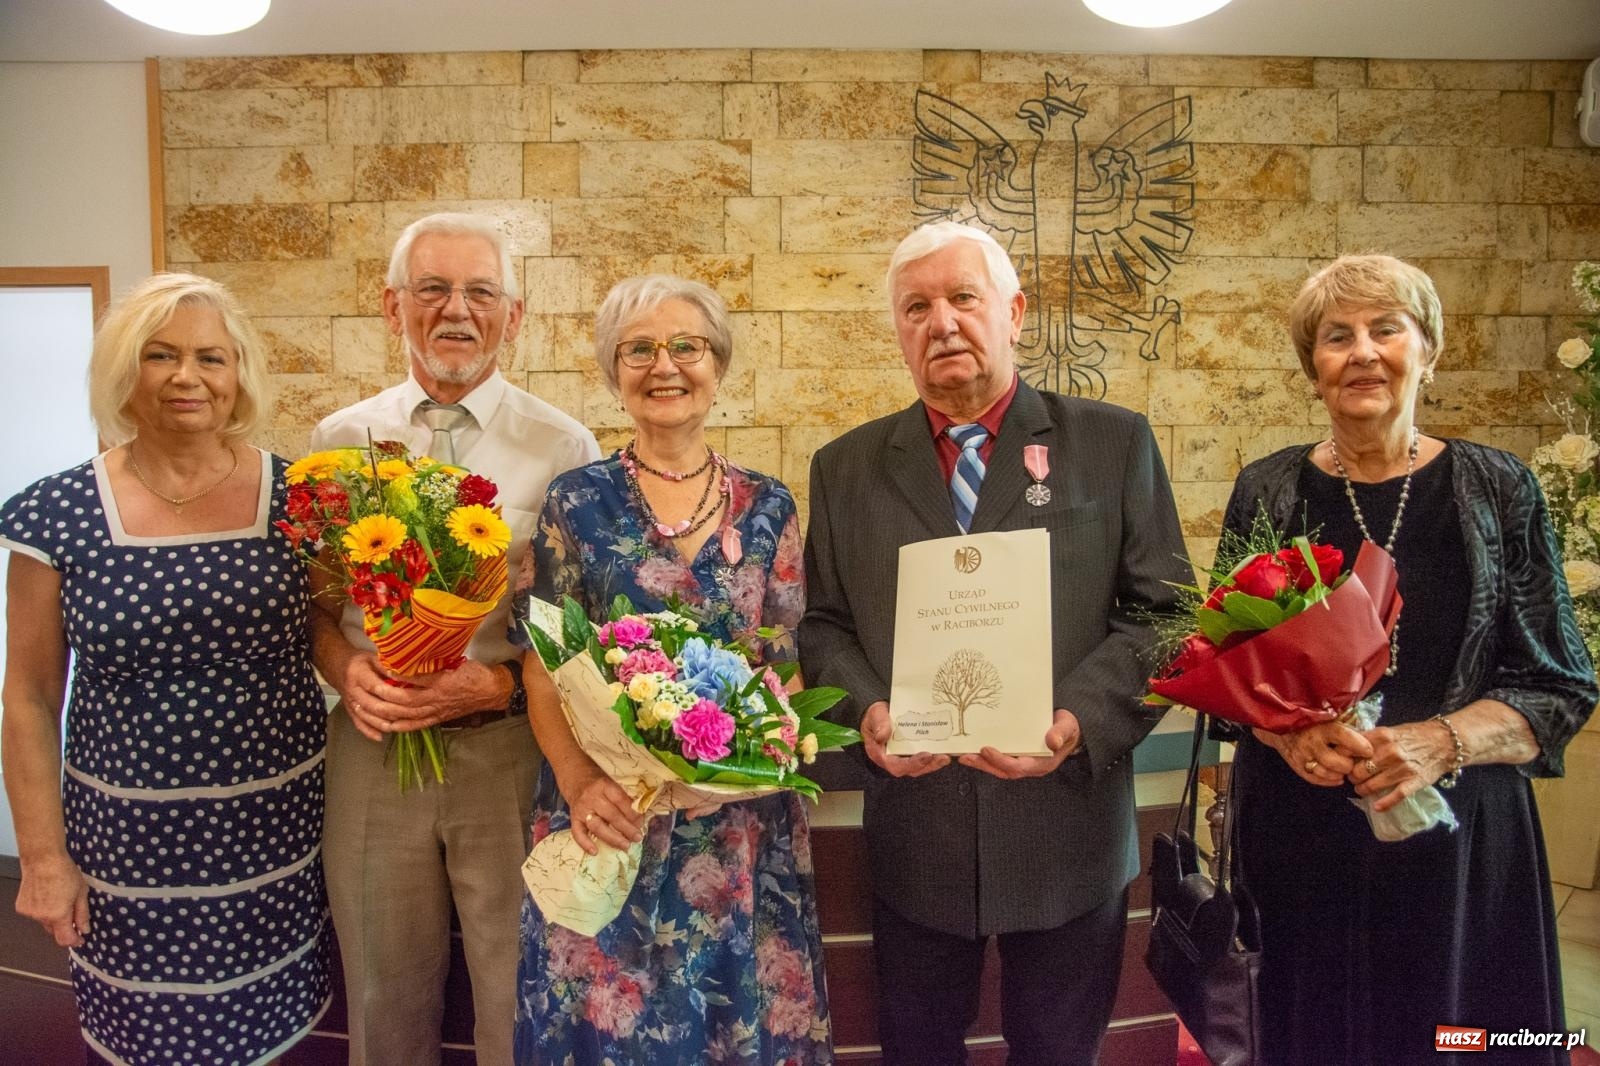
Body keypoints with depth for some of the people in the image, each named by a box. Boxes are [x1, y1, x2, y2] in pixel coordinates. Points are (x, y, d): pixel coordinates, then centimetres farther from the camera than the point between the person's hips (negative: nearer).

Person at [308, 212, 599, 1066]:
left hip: (513, 748, -2)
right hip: (370, 749, 3)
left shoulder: (564, 449, -5)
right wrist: (348, 669, -10)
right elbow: (311, 599, 10)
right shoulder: (338, 441, 5)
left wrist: (498, 683, -18)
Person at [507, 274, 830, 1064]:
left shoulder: (768, 507, 3)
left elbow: (790, 659, 6)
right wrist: (579, 782, -20)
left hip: (741, 824, 2)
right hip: (610, 814, -1)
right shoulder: (576, 501, -1)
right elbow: (542, 665, -4)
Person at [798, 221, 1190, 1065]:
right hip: (912, 834, 2)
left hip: (1067, 831, -1)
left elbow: (1162, 611, -3)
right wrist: (867, 711, -13)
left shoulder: (1114, 444, 0)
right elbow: (824, 625, 6)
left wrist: (1077, 722, -18)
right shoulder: (846, 467, 5)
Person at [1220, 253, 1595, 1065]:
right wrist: (1289, 731, -16)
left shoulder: (1496, 489, -1)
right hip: (1296, 835, 1)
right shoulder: (1267, 491, 0)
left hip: (1459, 833, 0)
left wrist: (1440, 742, -19)